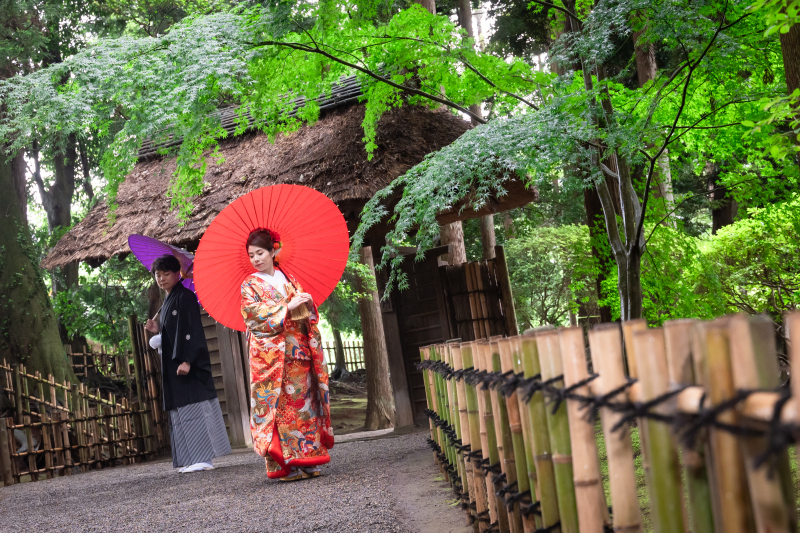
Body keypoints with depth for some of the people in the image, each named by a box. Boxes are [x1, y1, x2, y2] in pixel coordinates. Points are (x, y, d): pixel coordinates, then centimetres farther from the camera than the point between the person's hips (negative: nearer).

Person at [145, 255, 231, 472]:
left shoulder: (185, 297, -8)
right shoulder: (168, 301, 20)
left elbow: (191, 330, -16)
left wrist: (187, 360, -24)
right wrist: (158, 330, 7)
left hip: (188, 365, -9)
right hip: (173, 365, 9)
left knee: (193, 407, -12)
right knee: (181, 411, 7)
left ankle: (204, 458, -14)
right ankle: (192, 460, 8)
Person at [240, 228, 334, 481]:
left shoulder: (288, 279, 16)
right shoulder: (250, 285, 5)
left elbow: (307, 311, 17)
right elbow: (254, 314, -9)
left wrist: (306, 301, -7)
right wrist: (288, 307, -15)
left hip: (297, 351, 4)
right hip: (269, 354, -4)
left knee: (302, 401, 2)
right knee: (277, 404, -8)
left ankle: (306, 459, 6)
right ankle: (283, 464, -7)